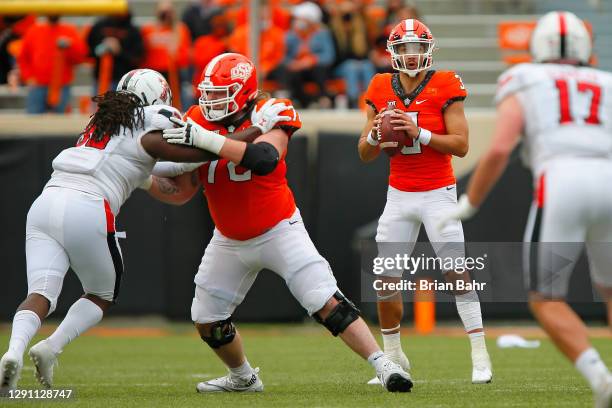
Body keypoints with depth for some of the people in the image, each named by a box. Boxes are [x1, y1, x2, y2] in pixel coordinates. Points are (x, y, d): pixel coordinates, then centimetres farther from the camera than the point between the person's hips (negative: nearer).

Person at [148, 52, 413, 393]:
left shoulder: (269, 115, -19)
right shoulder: (199, 122, -6)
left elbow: (264, 159, -42)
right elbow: (184, 191, -3)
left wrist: (206, 139, -45)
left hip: (278, 231, -6)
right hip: (229, 241, 6)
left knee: (328, 303, -15)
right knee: (207, 320, 9)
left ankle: (384, 366, -13)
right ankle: (243, 377, 34)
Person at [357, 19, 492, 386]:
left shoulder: (444, 87, -8)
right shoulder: (382, 91, 3)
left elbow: (461, 145, -13)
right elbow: (365, 155, 6)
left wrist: (419, 133, -24)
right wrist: (375, 135, -15)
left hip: (438, 193, -4)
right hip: (399, 195, 4)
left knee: (457, 273, -11)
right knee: (386, 279, 2)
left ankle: (480, 356, -6)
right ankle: (394, 358, 16)